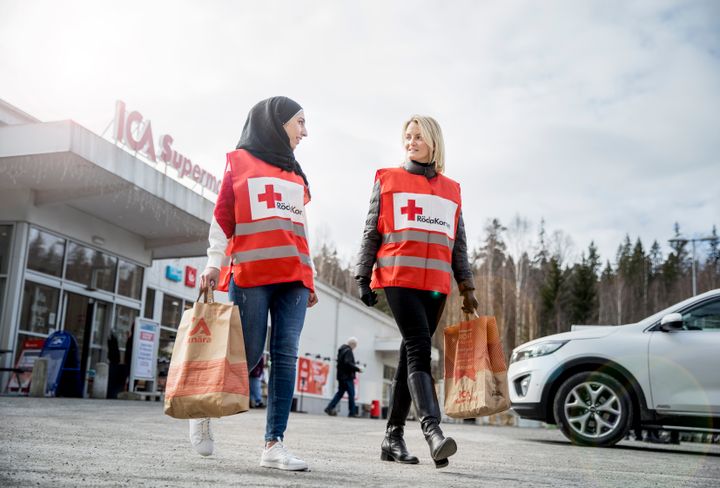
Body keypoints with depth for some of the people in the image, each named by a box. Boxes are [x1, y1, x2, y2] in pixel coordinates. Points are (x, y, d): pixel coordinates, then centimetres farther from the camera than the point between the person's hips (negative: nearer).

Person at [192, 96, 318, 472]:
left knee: (285, 356, -6)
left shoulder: (296, 174, 22)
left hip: (293, 277, 5)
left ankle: (274, 444, -5)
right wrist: (214, 263, -8)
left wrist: (309, 279, 18)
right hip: (251, 275, -5)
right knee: (248, 355, -5)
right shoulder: (240, 161, 9)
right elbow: (222, 217, 3)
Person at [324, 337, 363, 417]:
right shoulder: (348, 351, -13)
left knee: (340, 393, 12)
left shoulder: (342, 349, 17)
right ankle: (352, 412, 1)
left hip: (341, 376, 9)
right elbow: (348, 363, -24)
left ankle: (329, 408, 5)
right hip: (347, 376, -9)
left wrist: (355, 367, 17)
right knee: (351, 394, -2)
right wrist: (357, 369, -15)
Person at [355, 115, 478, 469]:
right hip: (399, 278, -3)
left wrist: (466, 286, 13)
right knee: (418, 349, -19)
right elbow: (371, 232, 8)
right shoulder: (388, 180, 11)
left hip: (435, 284, 4)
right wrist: (363, 277, 0)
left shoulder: (451, 190, 19)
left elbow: (458, 243, 19)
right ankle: (433, 430, -28)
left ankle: (393, 436, 11)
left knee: (412, 355, 5)